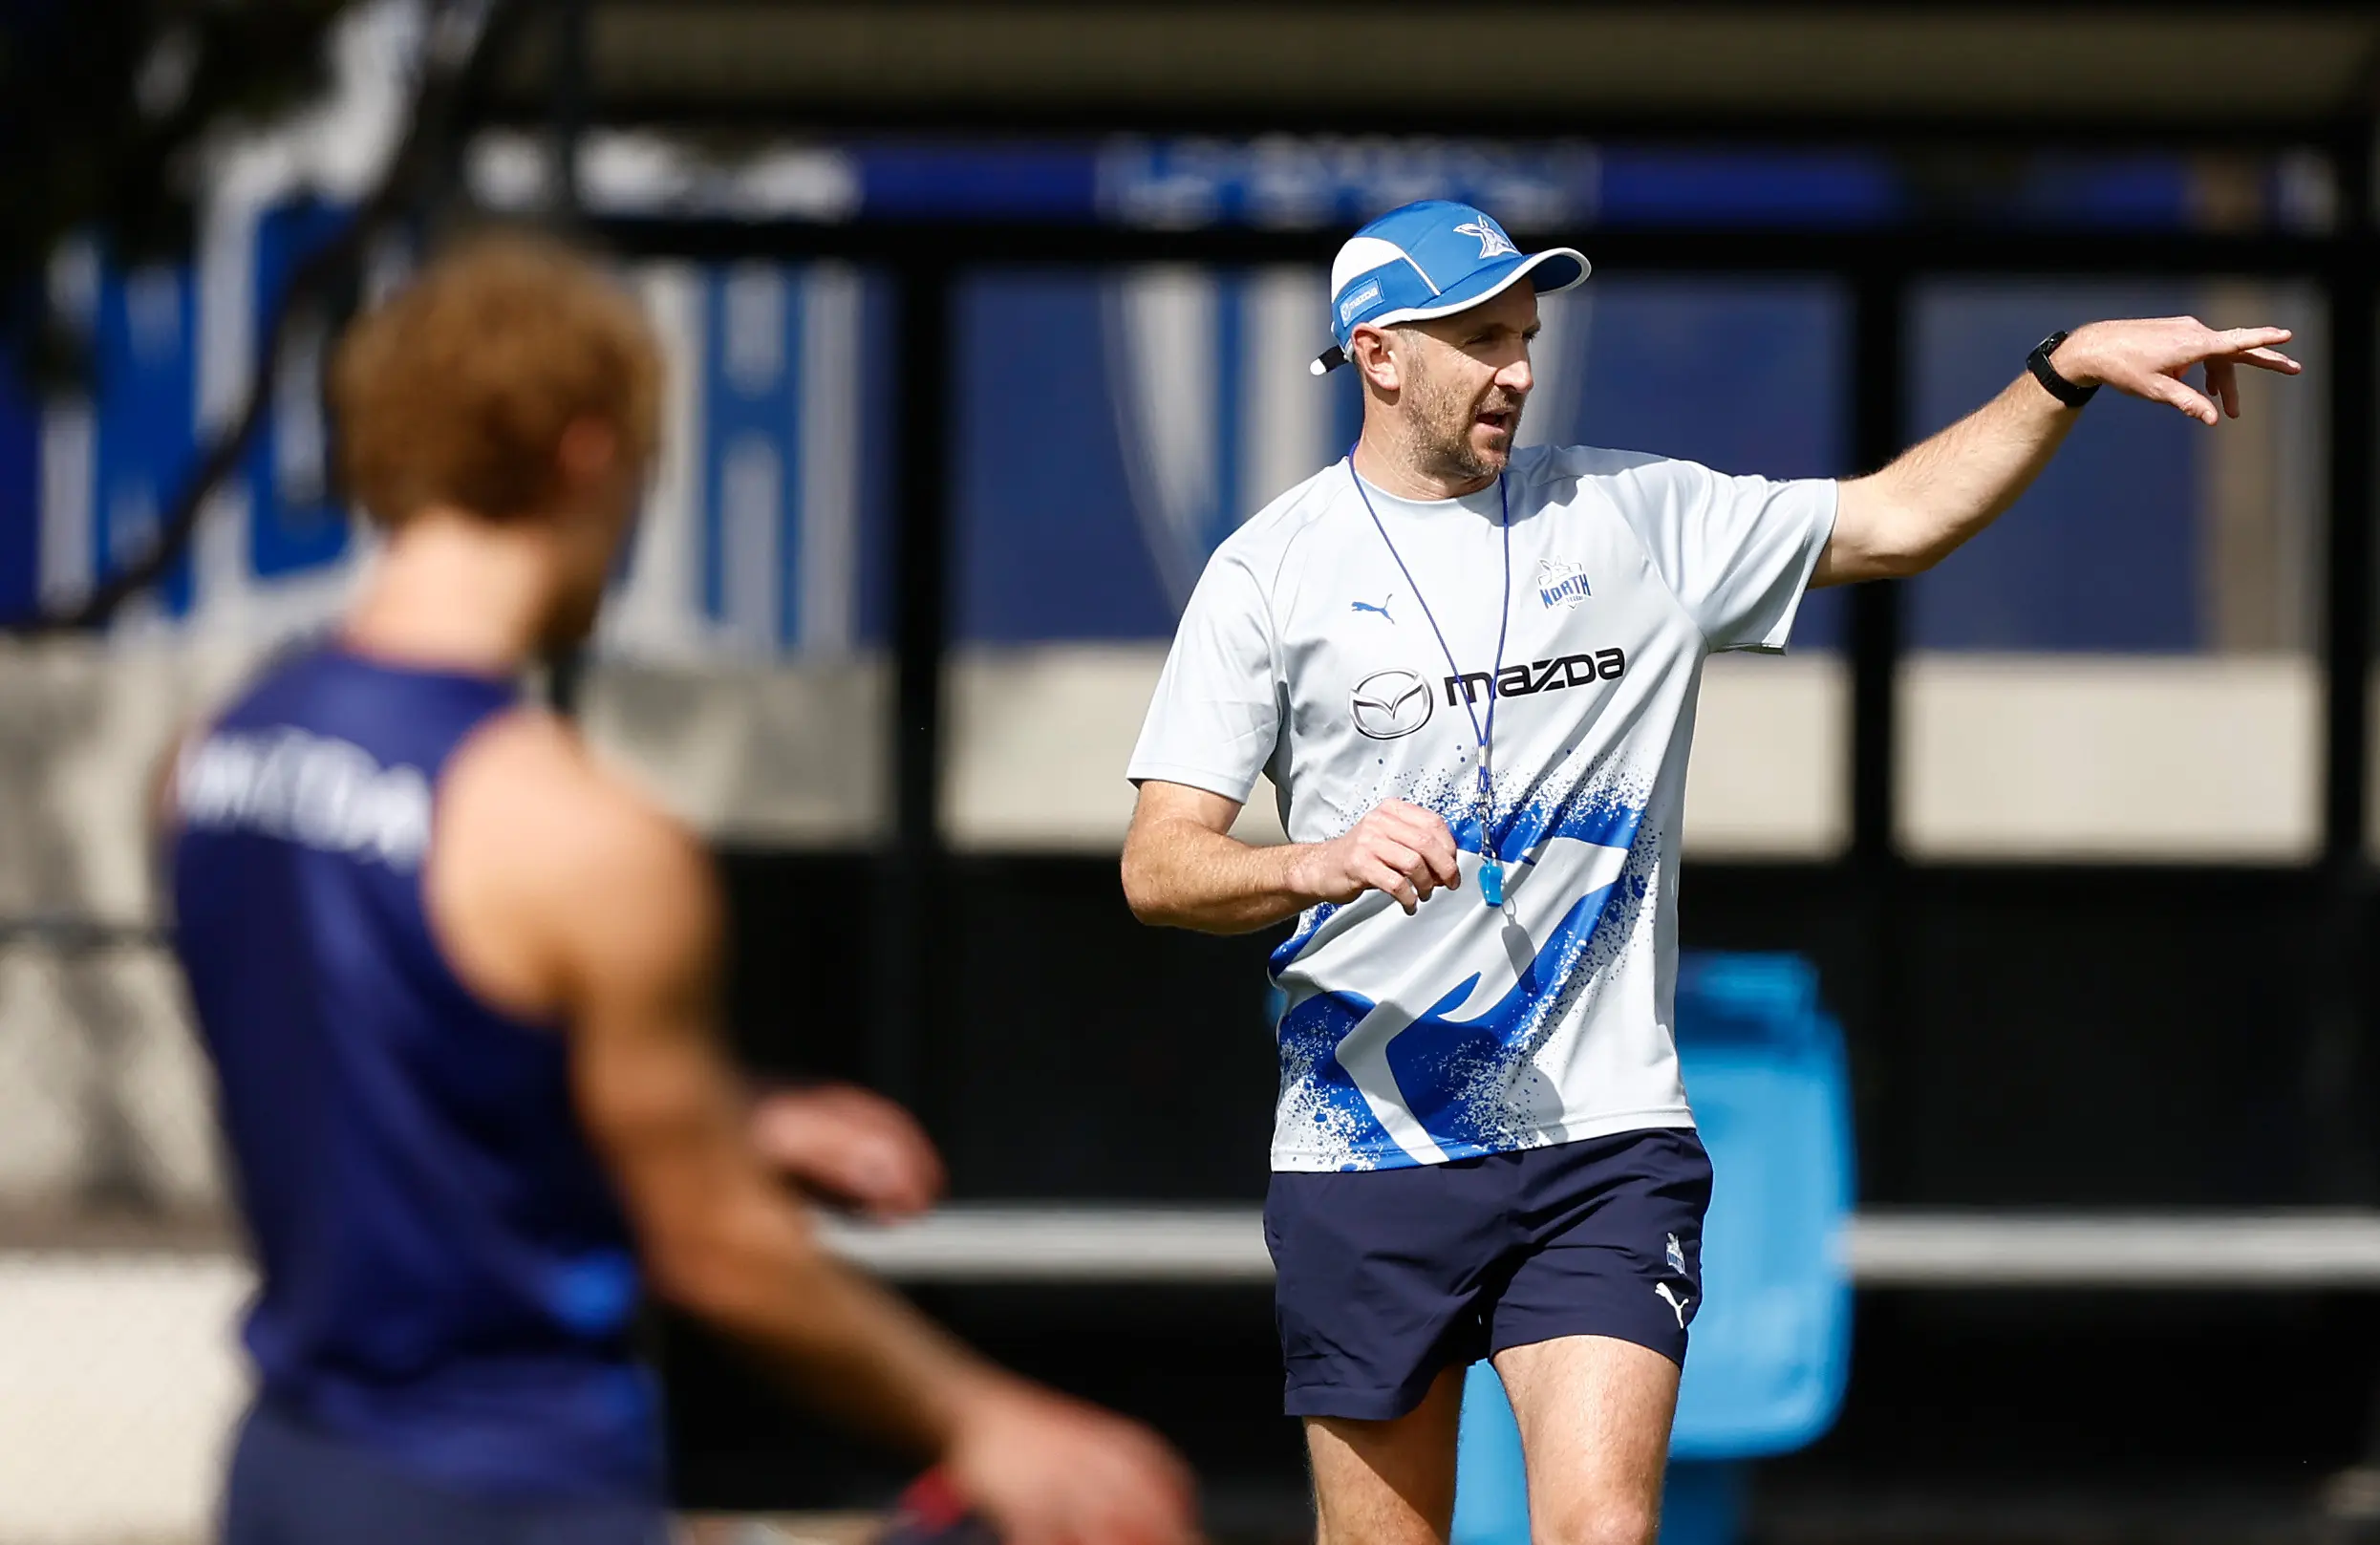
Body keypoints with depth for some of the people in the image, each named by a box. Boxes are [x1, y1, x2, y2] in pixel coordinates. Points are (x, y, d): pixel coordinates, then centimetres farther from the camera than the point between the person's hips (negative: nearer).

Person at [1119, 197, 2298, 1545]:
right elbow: (1160, 865, -3)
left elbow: (1898, 519, 11)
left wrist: (2068, 372, -2)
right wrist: (1319, 865, -23)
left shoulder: (1636, 519, 8)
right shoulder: (1273, 570, 1)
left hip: (1603, 1144, 1)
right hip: (1366, 1151, -1)